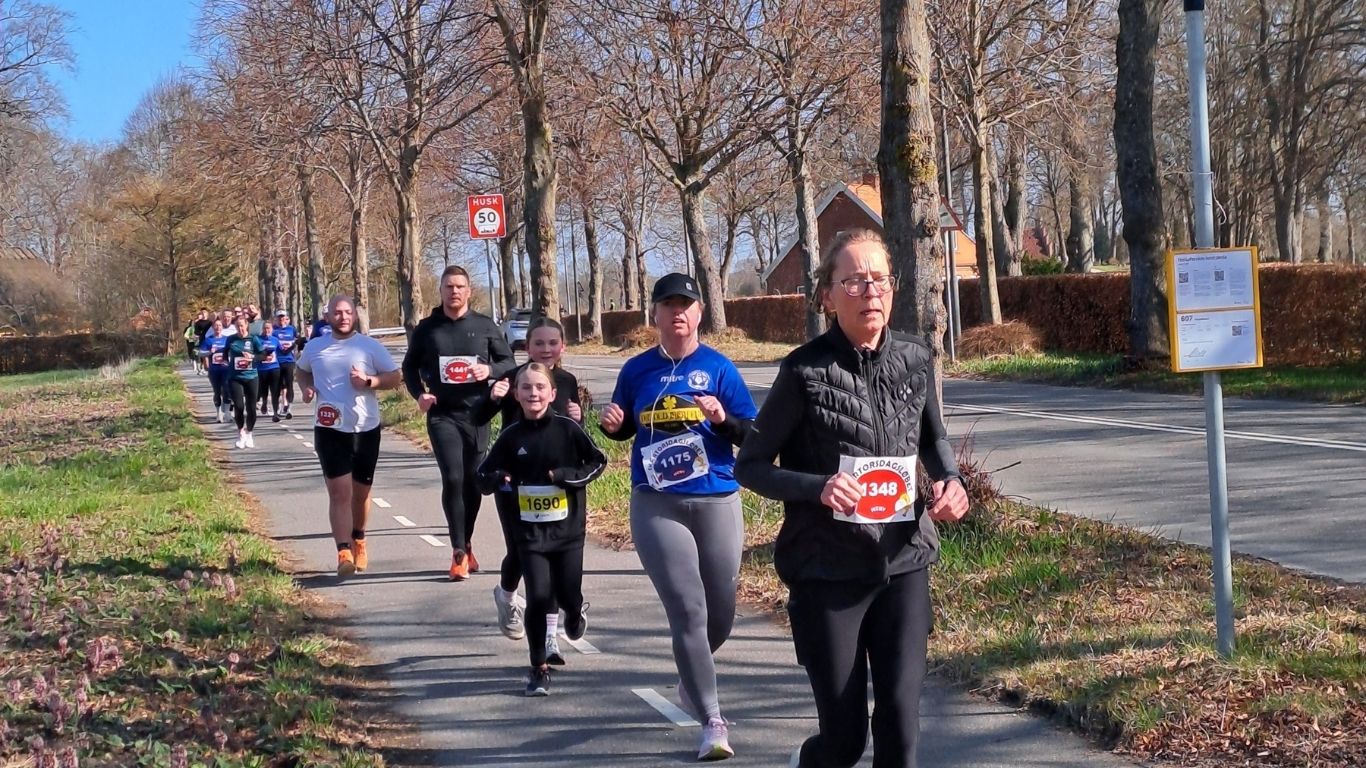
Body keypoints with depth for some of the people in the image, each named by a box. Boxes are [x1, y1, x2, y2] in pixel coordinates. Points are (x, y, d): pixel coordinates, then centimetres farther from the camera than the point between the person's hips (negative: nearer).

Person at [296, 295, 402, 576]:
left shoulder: (370, 346, -3)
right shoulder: (314, 348, 4)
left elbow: (394, 377, -1)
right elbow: (302, 371, 23)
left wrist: (369, 381, -18)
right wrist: (306, 388, 1)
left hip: (366, 428, 0)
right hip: (330, 429, 0)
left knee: (361, 491, 14)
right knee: (339, 492, -10)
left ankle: (358, 540, 38)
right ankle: (344, 553, -15)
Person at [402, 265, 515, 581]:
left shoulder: (485, 326, 5)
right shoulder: (427, 328, 5)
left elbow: (508, 361, 9)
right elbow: (410, 366, 14)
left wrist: (490, 370, -12)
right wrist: (419, 393, -3)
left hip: (476, 414, 2)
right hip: (442, 415, -1)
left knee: (472, 481, 8)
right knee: (453, 478, -14)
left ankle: (466, 546, 26)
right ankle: (459, 552, -10)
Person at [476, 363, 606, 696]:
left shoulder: (568, 429, -5)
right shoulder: (511, 436, -1)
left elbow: (598, 461, 1)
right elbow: (484, 477, 5)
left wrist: (565, 476, -14)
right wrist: (498, 479, -18)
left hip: (568, 528, 0)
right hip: (529, 531, 0)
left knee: (568, 594, 3)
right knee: (538, 597, -6)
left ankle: (576, 610, 43)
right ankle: (539, 668, 10)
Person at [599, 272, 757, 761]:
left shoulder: (719, 368, -1)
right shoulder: (637, 370, 4)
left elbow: (751, 434, -1)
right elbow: (625, 429, 17)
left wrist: (723, 418, -20)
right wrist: (612, 424, -5)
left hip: (716, 503, 1)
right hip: (657, 506, 0)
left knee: (721, 615, 11)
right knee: (688, 612, -9)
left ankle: (691, 678, 43)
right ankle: (712, 723, -2)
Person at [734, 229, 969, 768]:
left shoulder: (915, 359, 1)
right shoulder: (806, 371, -11)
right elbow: (749, 466, -5)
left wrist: (949, 479, -2)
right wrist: (817, 488, -22)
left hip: (904, 564, 3)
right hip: (828, 573, -3)